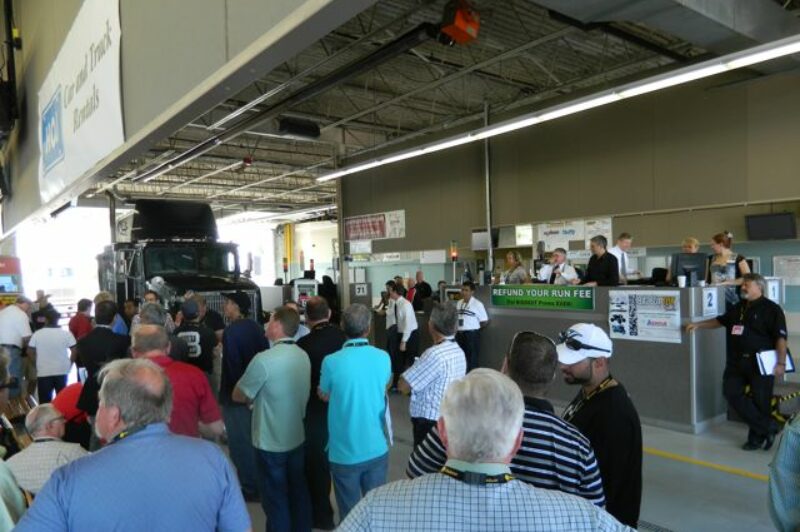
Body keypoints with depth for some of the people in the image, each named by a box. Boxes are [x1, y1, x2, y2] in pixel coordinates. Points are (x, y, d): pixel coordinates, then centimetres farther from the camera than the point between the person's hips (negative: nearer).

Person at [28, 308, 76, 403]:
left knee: (45, 400, 6)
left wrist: (38, 362, 15)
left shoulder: (37, 334, -3)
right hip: (62, 371, 0)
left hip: (43, 372, 0)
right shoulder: (66, 334, -5)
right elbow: (74, 350, -4)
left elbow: (30, 351, 1)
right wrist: (69, 364, 9)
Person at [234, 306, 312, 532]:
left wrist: (253, 395, 6)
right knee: (298, 491, 19)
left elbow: (238, 396, -12)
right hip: (297, 438, 6)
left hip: (271, 443, -6)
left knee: (276, 498, 10)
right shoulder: (304, 356, -1)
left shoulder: (264, 359, -23)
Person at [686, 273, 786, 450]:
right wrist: (698, 324, 15)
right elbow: (720, 320, 25)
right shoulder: (738, 307, 13)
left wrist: (781, 363, -19)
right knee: (731, 392, 0)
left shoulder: (772, 309, -7)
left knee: (760, 400, 2)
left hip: (761, 363, -7)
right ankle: (768, 426, 9)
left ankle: (757, 438, 18)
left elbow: (781, 337, -13)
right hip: (737, 361, 7)